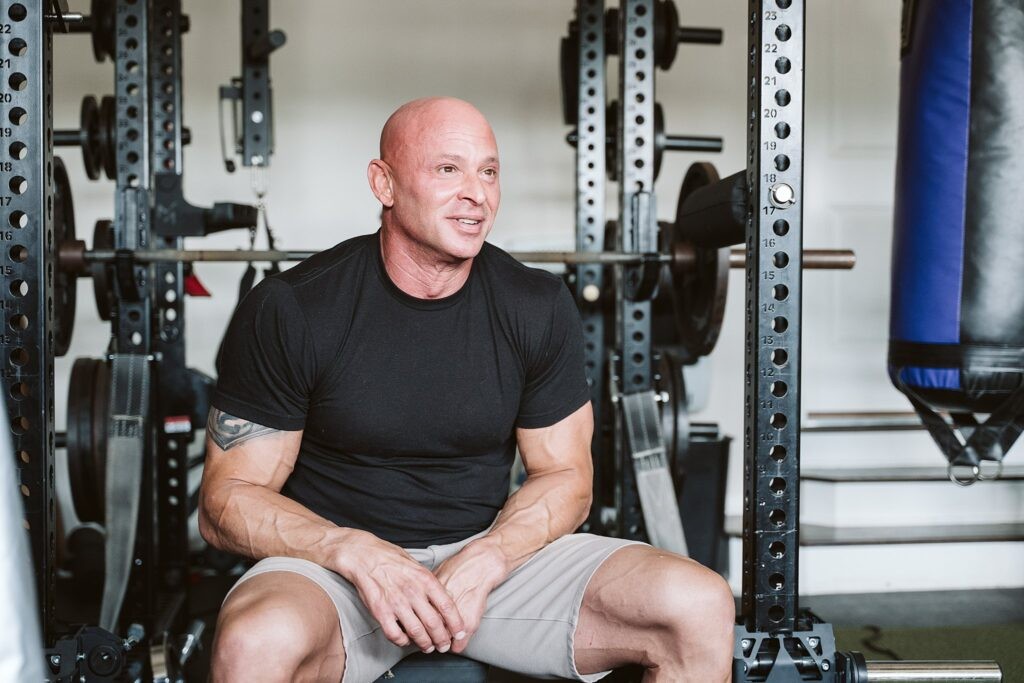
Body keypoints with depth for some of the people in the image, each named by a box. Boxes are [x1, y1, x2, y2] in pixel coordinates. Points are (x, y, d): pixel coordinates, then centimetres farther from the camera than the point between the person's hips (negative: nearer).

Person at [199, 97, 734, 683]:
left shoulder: (539, 308, -1)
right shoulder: (290, 311, -11)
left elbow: (564, 476, 5)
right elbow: (230, 499, -7)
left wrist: (482, 563, -15)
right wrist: (357, 553, -25)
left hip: (492, 551, 3)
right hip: (333, 563, -2)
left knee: (702, 610, -18)